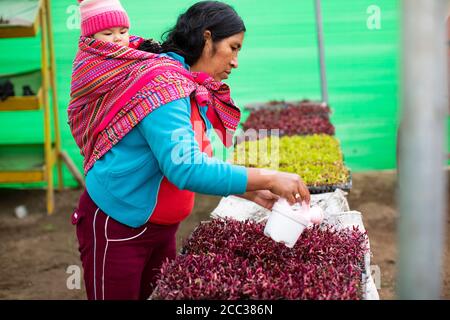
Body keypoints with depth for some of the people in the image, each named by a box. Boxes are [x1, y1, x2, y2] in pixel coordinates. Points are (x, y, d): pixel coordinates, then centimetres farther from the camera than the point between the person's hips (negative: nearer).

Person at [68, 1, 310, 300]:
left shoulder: (194, 92, 5)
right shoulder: (164, 85, -25)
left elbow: (200, 161, 10)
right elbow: (186, 169, -34)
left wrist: (251, 193, -2)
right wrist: (268, 178, -29)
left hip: (162, 229, 9)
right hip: (117, 228, -9)